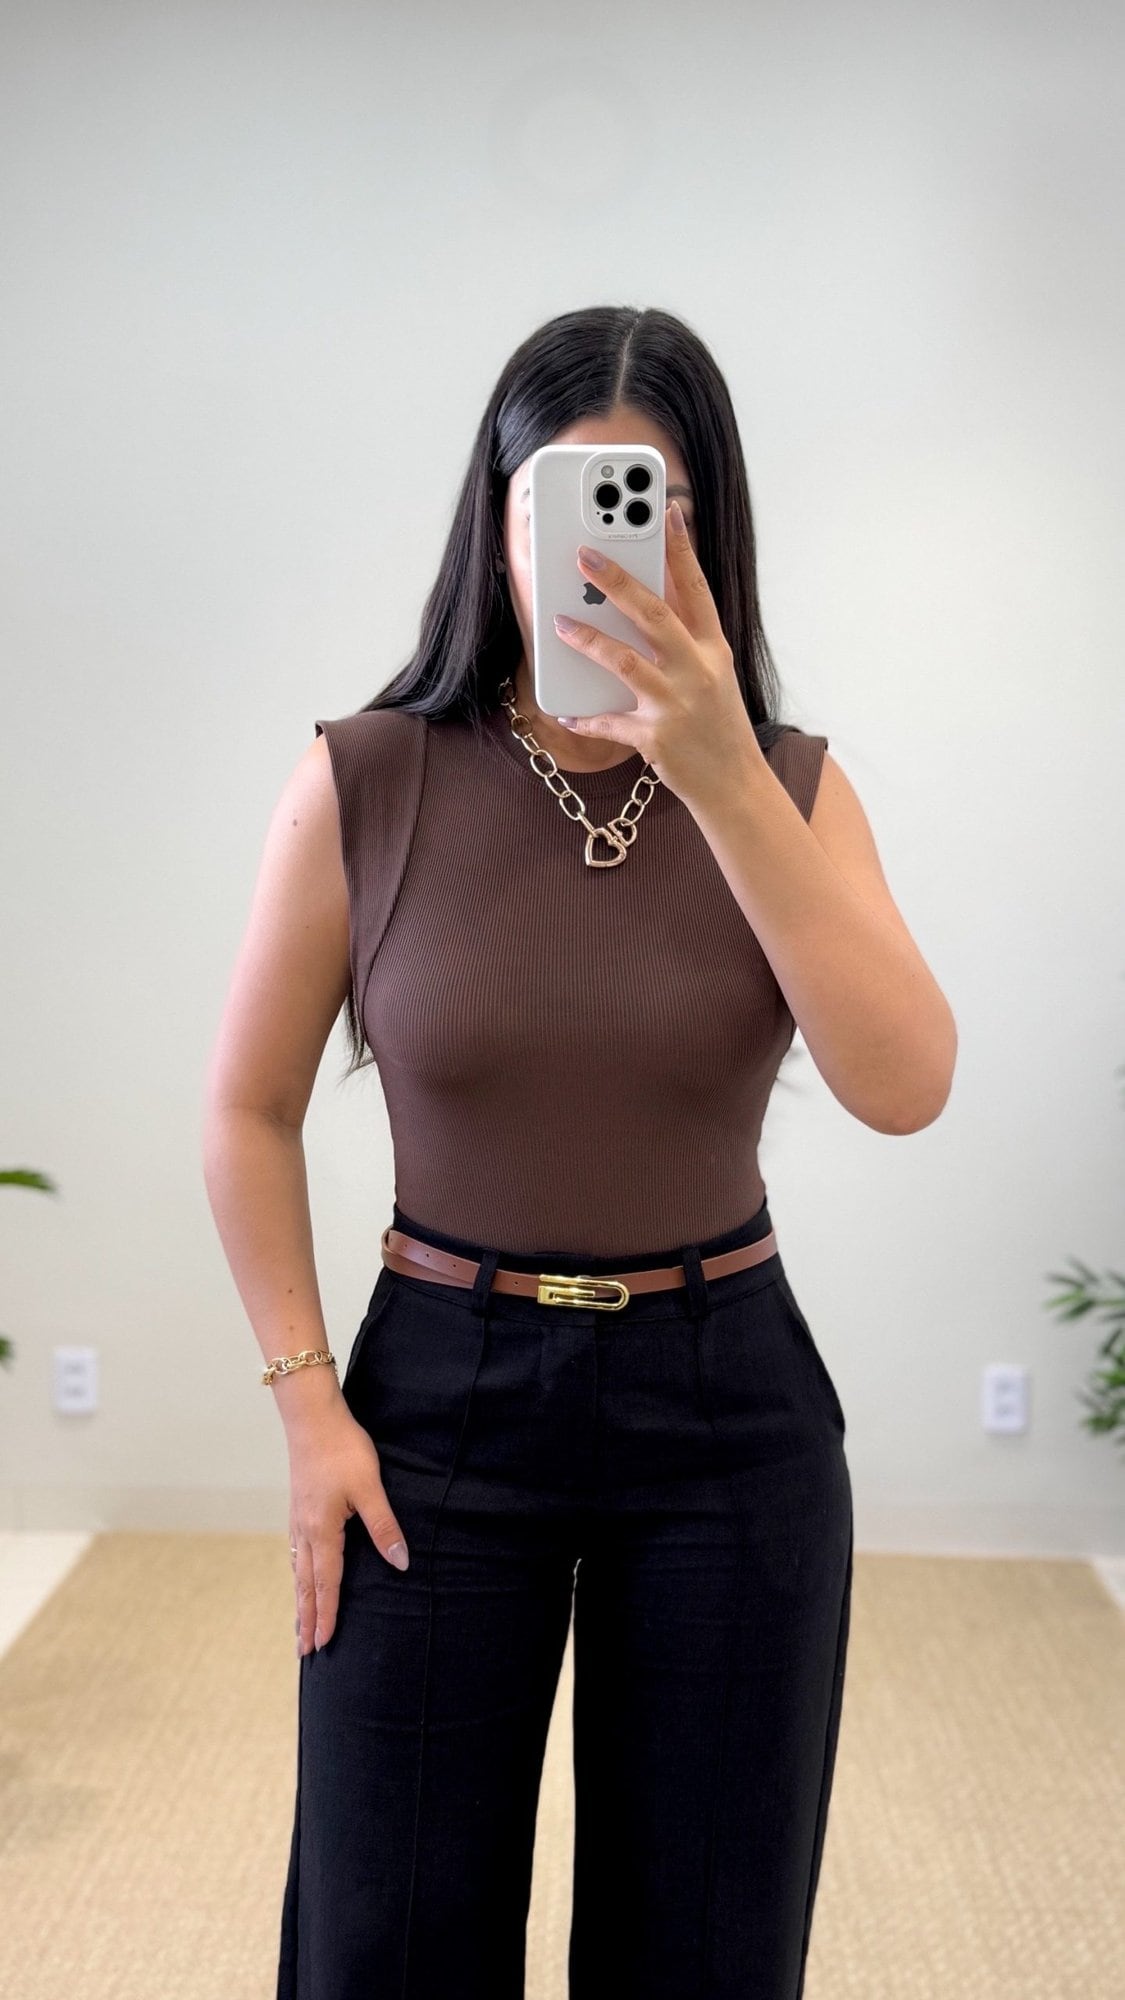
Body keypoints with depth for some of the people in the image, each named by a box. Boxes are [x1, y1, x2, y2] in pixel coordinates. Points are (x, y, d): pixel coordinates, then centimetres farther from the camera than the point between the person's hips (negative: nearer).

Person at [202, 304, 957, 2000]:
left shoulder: (790, 787, -4)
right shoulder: (366, 783, -8)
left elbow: (906, 1088, -20)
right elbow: (250, 1113, 1)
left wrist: (722, 779, -27)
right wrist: (308, 1404, -5)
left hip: (726, 1404, 1)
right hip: (442, 1392, -1)